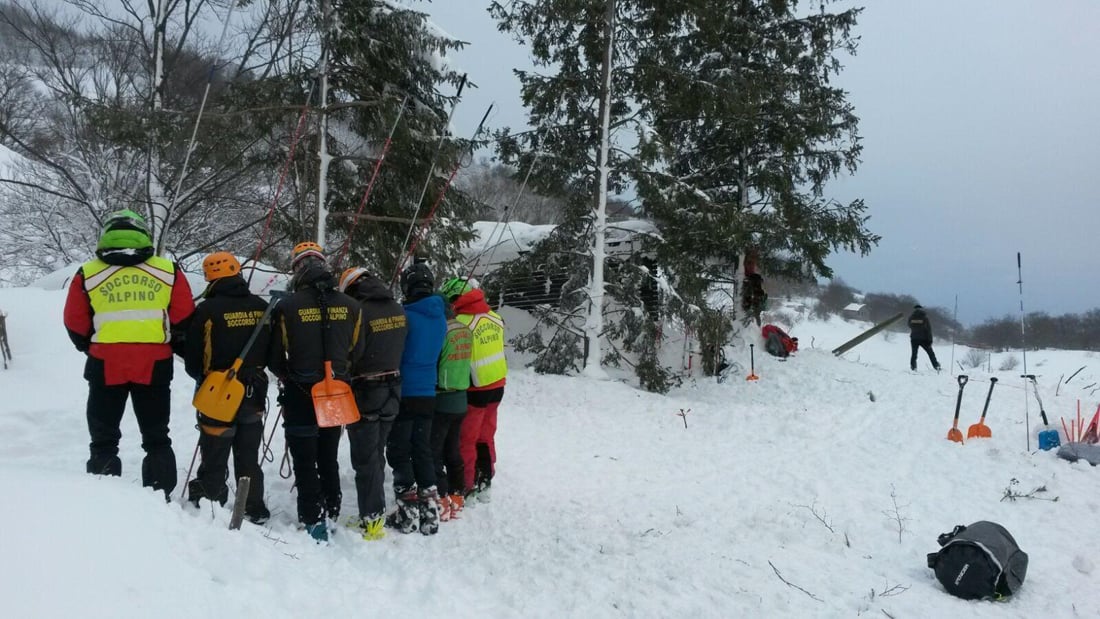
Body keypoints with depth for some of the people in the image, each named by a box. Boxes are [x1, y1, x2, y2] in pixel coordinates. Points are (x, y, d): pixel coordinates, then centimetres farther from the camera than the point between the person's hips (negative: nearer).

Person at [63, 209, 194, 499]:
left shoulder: (88, 274, 0)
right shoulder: (168, 271, 1)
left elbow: (76, 326, 4)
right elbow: (184, 321, 1)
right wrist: (174, 348, 18)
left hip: (105, 366, 0)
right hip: (154, 366, 1)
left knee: (104, 440, 12)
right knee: (156, 439, 13)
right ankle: (160, 500, 13)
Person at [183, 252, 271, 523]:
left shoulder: (207, 310, -14)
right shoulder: (261, 307, -2)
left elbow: (192, 359, -6)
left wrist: (203, 377, 15)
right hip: (255, 395, 4)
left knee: (214, 461, 7)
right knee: (249, 460, 17)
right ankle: (254, 510, 23)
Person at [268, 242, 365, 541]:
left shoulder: (287, 307, -12)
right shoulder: (350, 306, -3)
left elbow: (274, 359, -3)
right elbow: (356, 352, 4)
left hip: (300, 396, -4)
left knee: (305, 462, 5)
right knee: (329, 458, 19)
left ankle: (313, 522, 5)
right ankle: (331, 514, 29)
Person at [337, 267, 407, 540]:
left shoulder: (359, 311, -18)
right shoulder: (398, 310, 4)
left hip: (365, 393, -7)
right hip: (393, 390, 7)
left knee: (365, 459, 1)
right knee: (376, 454, 16)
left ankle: (372, 520, 2)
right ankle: (374, 513, 23)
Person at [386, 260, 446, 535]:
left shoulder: (405, 315, -16)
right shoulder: (440, 317, 6)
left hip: (403, 394, -6)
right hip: (427, 395, 6)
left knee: (399, 453, 4)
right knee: (423, 451, 14)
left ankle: (408, 513, 4)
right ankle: (430, 511, 14)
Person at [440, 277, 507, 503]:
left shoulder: (460, 323, -22)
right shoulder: (494, 318, 1)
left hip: (473, 392, -7)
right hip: (496, 387, 7)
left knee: (465, 441, 7)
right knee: (486, 437, 18)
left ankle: (466, 487, 14)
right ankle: (484, 484, 27)